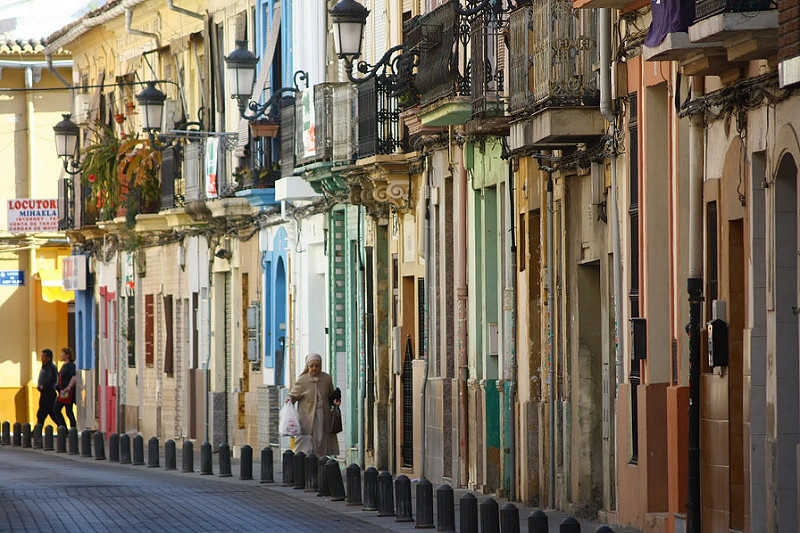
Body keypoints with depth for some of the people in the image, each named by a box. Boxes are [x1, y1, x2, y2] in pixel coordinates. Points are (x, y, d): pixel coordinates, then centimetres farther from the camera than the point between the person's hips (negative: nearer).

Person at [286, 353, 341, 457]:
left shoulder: (327, 379, 6)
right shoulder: (302, 381, -3)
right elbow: (294, 395, 4)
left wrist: (335, 401, 0)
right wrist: (289, 400, -18)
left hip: (323, 421, 3)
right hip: (307, 420, -3)